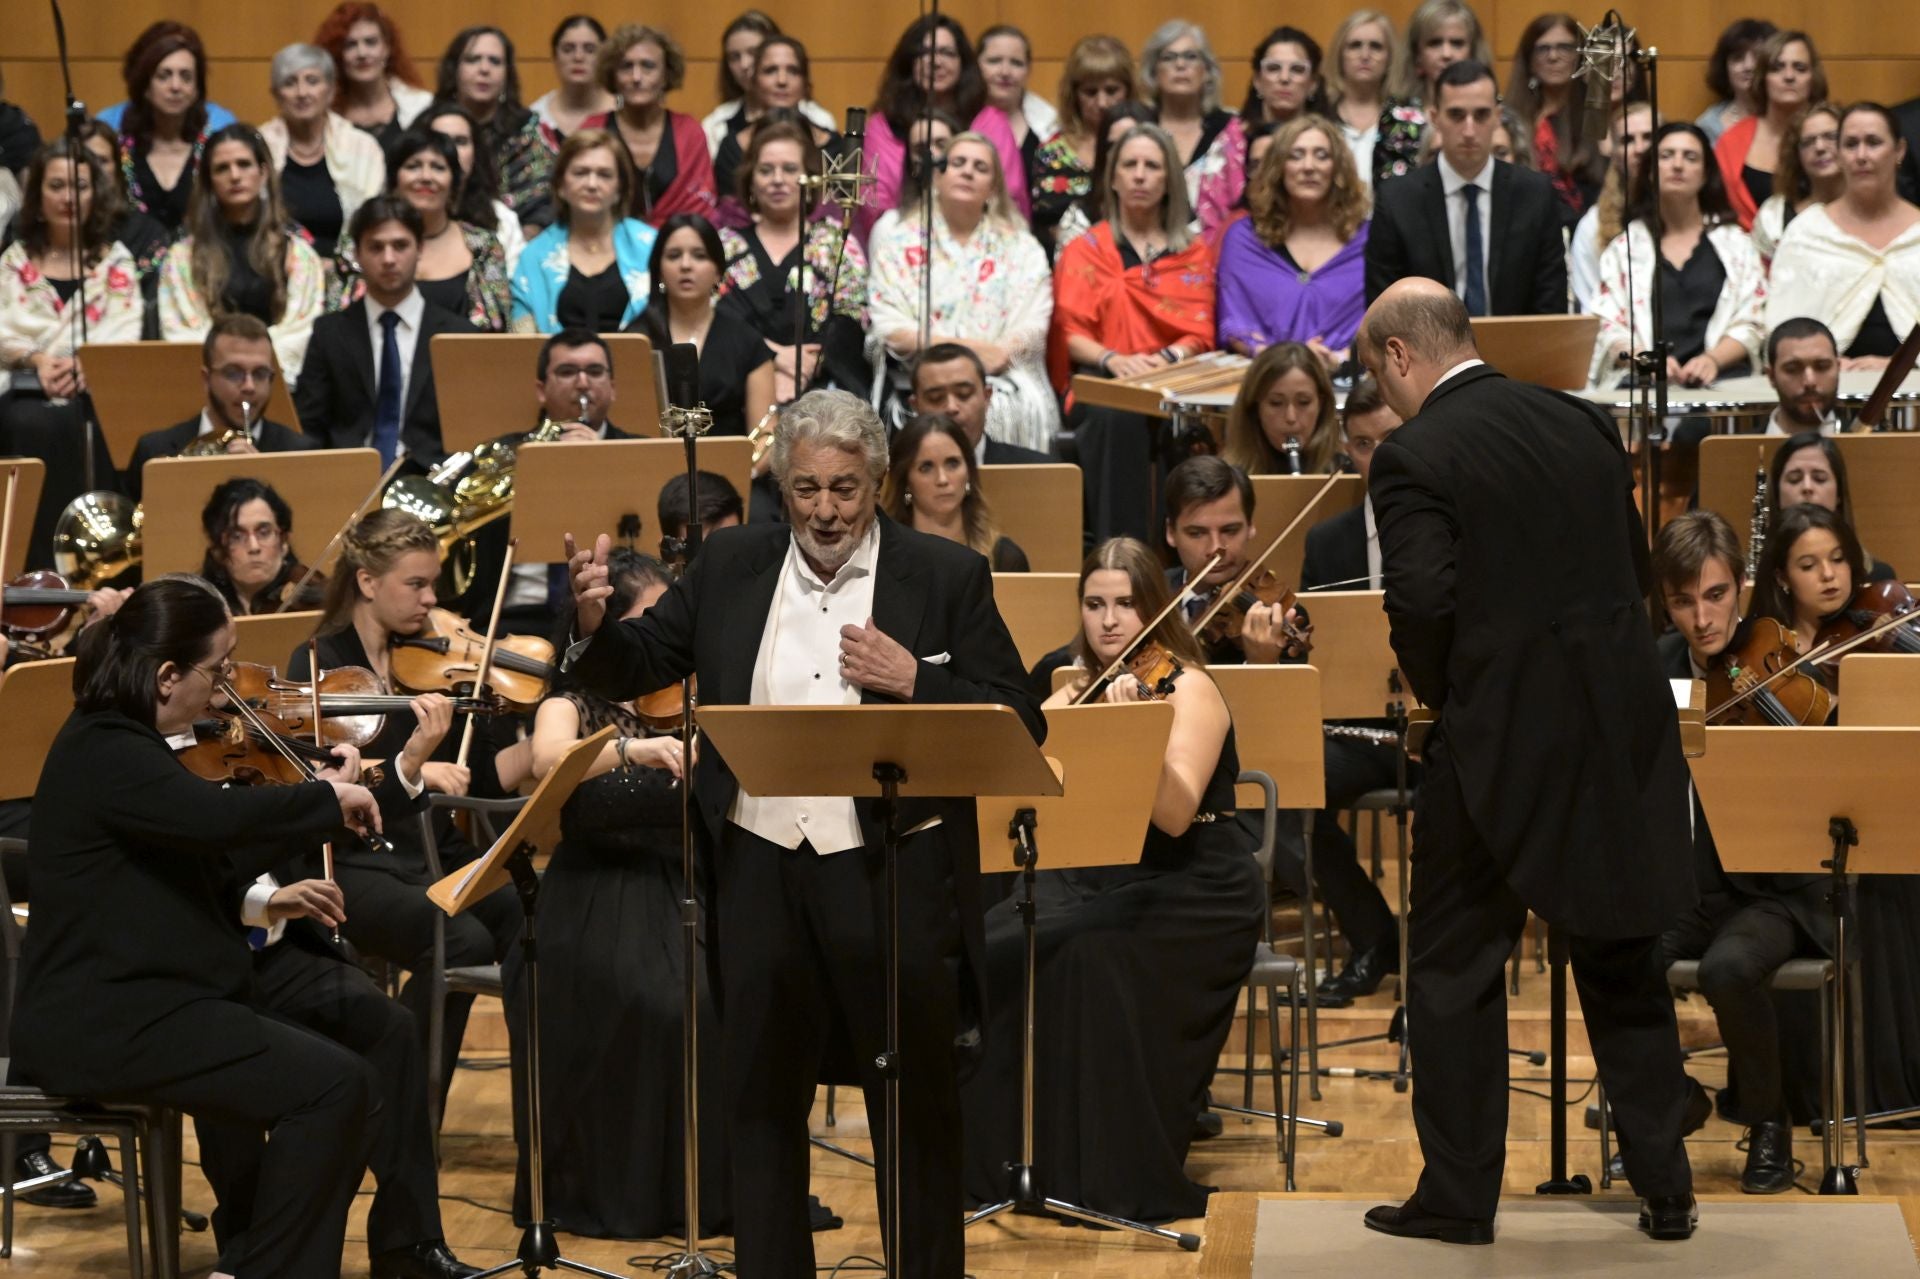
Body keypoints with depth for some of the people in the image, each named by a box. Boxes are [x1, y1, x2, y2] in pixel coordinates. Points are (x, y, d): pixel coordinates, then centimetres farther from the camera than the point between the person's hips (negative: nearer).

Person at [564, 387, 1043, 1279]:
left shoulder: (948, 578, -3)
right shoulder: (731, 566, 6)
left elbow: (1019, 727, -5)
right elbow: (633, 670, 8)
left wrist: (915, 683, -19)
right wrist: (593, 624, -13)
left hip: (893, 877, -3)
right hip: (760, 872, 3)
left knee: (916, 1106, 6)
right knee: (761, 1104, 10)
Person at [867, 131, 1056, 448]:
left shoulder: (1022, 249, 17)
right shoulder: (898, 242, 15)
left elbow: (1031, 328, 6)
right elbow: (888, 326, 3)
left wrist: (999, 354, -16)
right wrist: (960, 347, -12)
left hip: (1004, 378, 1)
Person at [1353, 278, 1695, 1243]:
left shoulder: (1415, 458, -12)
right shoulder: (1584, 425, 8)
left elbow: (1421, 603, -21)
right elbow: (1636, 569, 13)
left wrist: (1439, 694, -2)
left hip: (1503, 738, -6)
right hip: (1623, 729, 6)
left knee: (1454, 968, 8)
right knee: (1622, 965, 16)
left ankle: (1458, 1194, 12)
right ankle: (1665, 1188, 17)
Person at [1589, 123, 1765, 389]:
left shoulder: (1735, 243, 17)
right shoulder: (1624, 246, 17)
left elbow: (1750, 325, 7)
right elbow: (1609, 327, 5)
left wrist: (1713, 359, -14)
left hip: (1719, 377, 1)